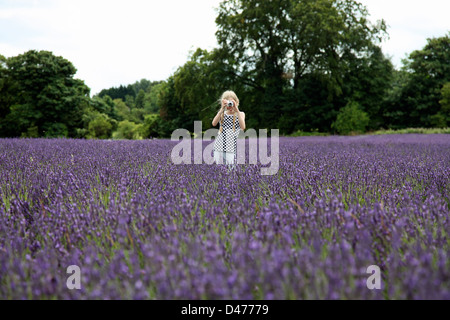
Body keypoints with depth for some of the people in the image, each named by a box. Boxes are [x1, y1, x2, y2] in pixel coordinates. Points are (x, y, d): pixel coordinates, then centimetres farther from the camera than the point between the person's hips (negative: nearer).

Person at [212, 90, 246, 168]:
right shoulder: (222, 114, 8)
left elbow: (243, 127, -15)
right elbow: (214, 123, -11)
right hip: (219, 146, 2)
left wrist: (237, 110, -17)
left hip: (232, 147, -2)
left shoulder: (240, 114, 4)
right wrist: (222, 109, -15)